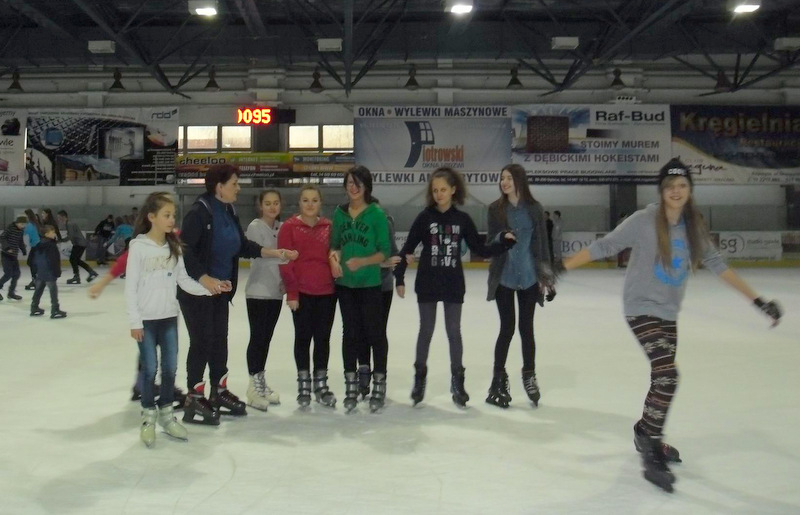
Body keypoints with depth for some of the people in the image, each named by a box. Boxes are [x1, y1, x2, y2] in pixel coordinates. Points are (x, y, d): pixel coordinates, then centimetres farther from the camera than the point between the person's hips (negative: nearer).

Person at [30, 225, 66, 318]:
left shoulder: (39, 245, 10)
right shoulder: (51, 245, -17)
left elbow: (35, 259, 16)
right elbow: (54, 260, -20)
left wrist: (36, 270, 24)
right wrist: (57, 271, -15)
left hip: (40, 272, 9)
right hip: (49, 273, -9)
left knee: (38, 290, 17)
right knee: (53, 290, -5)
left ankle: (34, 308, 26)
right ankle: (55, 310, -6)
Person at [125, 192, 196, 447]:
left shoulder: (174, 246, 3)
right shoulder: (138, 245, -11)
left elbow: (183, 280, 4)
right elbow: (130, 286, -10)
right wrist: (135, 321, -12)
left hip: (170, 317, 4)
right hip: (146, 318, -4)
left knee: (170, 367, 9)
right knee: (150, 368, 2)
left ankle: (166, 414, 25)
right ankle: (148, 417, 19)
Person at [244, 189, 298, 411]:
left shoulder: (281, 227, 9)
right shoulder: (255, 227, -8)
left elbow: (286, 256, 14)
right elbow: (258, 255, -21)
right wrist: (281, 254, -35)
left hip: (276, 290, 6)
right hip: (258, 290, -6)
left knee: (266, 337, 13)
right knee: (257, 337, -5)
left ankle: (261, 382, 22)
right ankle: (254, 385, 2)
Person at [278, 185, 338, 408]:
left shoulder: (329, 226, 5)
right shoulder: (289, 227, -3)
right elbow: (285, 262, -5)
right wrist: (291, 292, -8)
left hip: (327, 291, 3)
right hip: (302, 292, -3)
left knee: (323, 337, 9)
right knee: (303, 337, 7)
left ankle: (321, 383, 22)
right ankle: (303, 383, 19)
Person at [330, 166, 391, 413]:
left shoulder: (376, 214, -6)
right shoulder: (339, 213, 6)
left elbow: (384, 252, -7)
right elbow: (334, 244, 12)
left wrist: (362, 261, -21)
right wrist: (334, 258, -9)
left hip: (370, 283, -4)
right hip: (344, 283, 4)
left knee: (374, 331, 4)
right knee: (350, 332, 11)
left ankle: (379, 385, 17)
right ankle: (351, 386, 22)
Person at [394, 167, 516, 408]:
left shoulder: (462, 219, 0)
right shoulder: (425, 217, -5)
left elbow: (481, 250, 2)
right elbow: (407, 249, -3)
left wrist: (504, 242, -12)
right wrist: (399, 279, -7)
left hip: (454, 285, 1)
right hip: (427, 284, -1)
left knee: (454, 331, 8)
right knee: (426, 331, 9)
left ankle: (457, 380, 20)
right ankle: (420, 376, 25)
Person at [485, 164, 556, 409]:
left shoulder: (534, 209, 0)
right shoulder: (496, 208, 0)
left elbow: (542, 244, 3)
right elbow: (489, 243, 3)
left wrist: (546, 276, 1)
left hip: (529, 277, 1)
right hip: (503, 277, -1)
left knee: (526, 328, 8)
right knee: (507, 328, 1)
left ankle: (529, 375, 27)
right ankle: (498, 380, 13)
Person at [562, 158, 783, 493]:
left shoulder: (693, 227, 2)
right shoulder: (644, 221, -14)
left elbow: (717, 264, 6)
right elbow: (603, 247, -12)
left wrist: (758, 300, 5)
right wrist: (561, 268, -16)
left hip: (669, 314, 6)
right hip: (642, 309, -6)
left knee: (663, 378, 16)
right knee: (667, 376, -19)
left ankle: (646, 434, 39)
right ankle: (652, 454, -7)